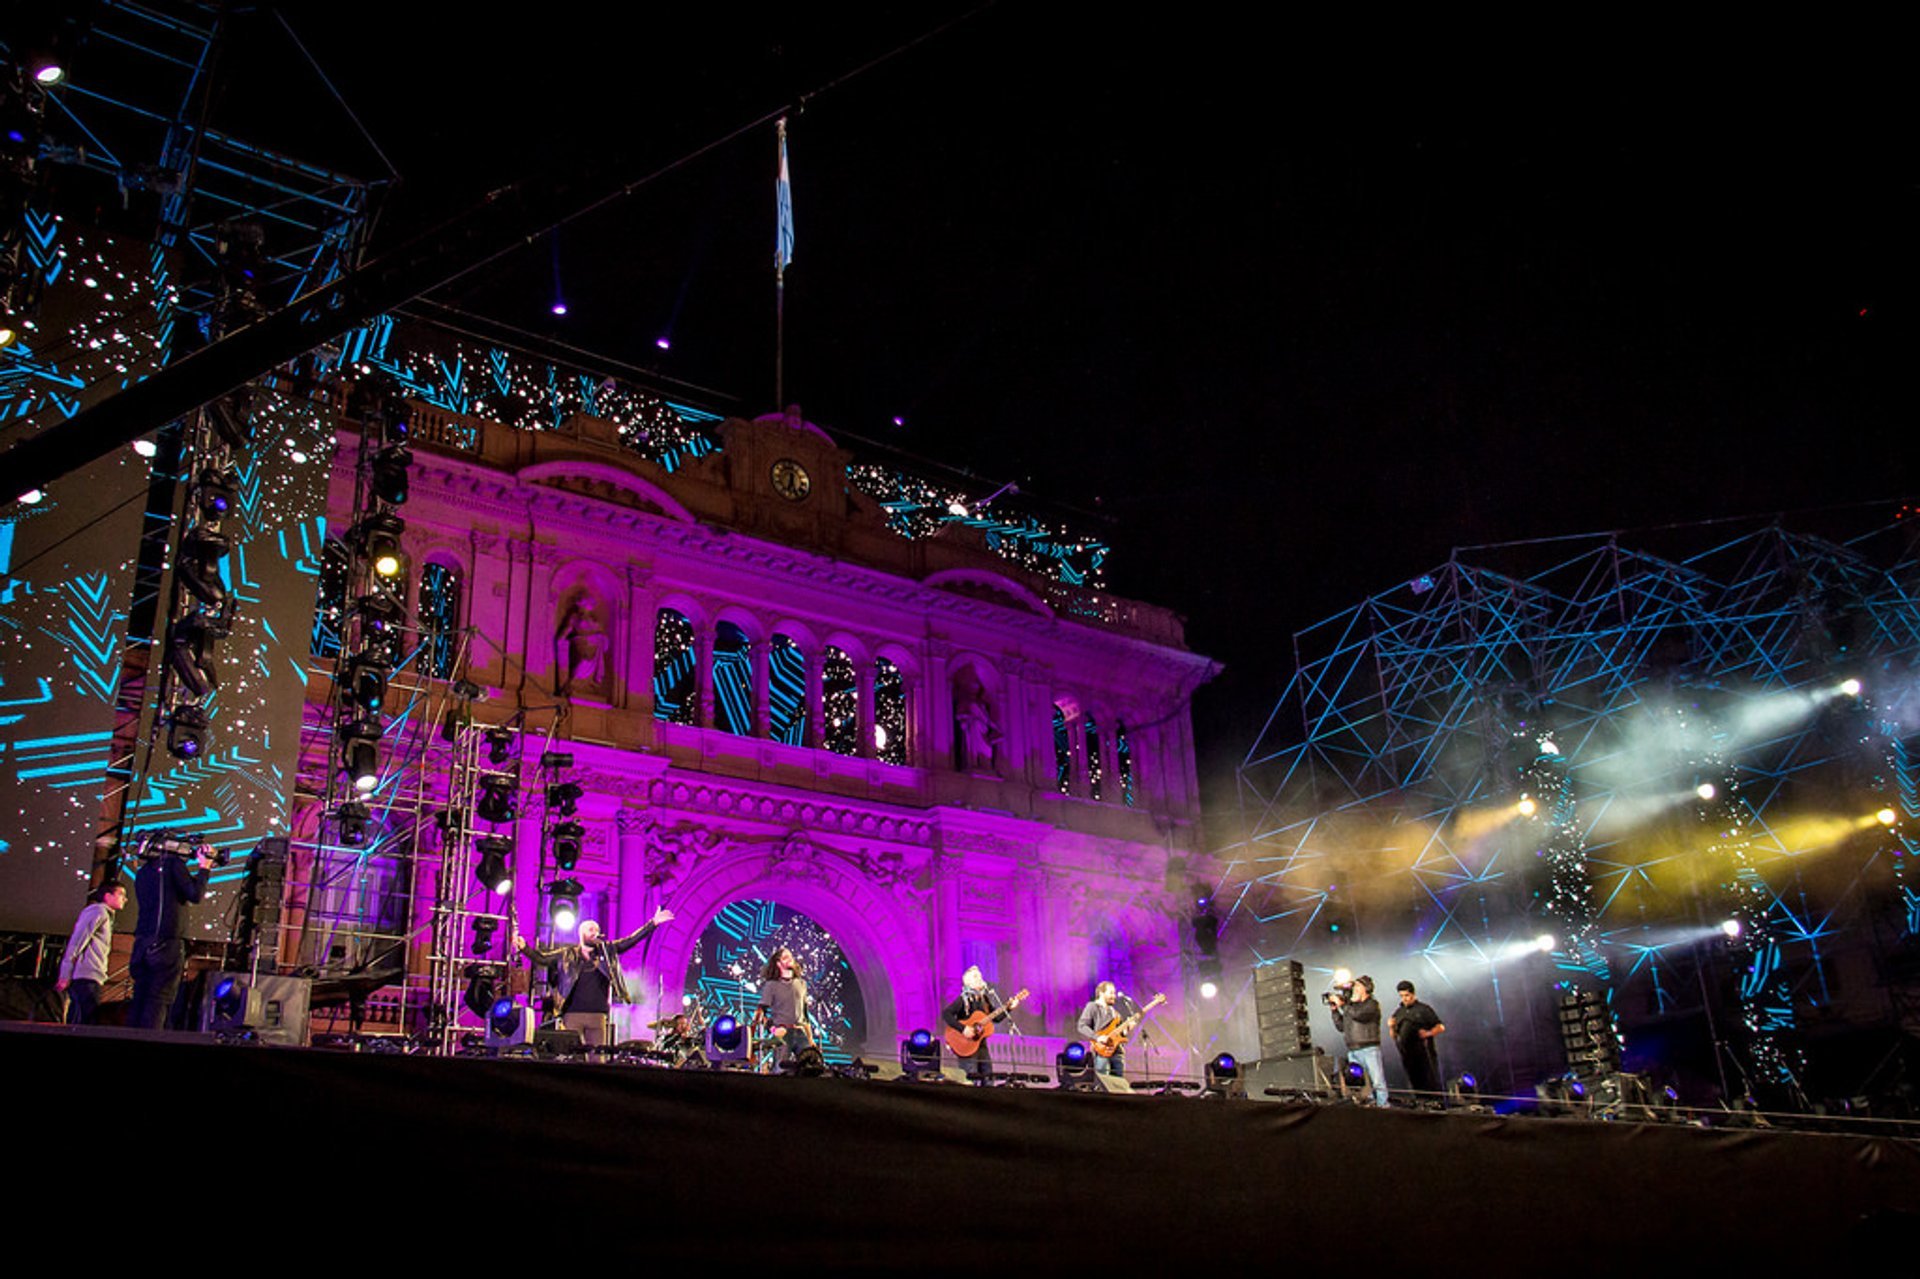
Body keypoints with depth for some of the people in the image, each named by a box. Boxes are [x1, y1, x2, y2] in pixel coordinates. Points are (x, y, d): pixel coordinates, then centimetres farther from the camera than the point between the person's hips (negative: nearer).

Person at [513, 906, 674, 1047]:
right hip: (572, 1013, -2)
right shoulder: (568, 953, 9)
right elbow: (541, 958, 8)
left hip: (597, 1014, 2)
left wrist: (653, 923, 0)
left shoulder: (606, 950, 13)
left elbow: (630, 941, 8)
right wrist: (524, 948, -8)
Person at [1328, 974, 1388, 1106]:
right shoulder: (1351, 1005, 19)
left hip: (1369, 1049, -6)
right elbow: (1341, 1027, 19)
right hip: (1353, 1051, 6)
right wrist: (1335, 1010, 9)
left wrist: (1341, 1004, -7)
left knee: (1377, 1082, -8)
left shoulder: (1372, 1004, 1)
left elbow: (1358, 1014, -18)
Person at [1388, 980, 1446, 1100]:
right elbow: (1394, 1036, 19)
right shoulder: (1398, 1013, 17)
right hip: (1407, 1055, 4)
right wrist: (1391, 1027, -1)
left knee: (1432, 1084, -8)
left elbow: (1441, 1027, 2)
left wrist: (1428, 1033, -15)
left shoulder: (1423, 1010, 4)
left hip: (1424, 1053, -4)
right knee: (1417, 1084, 5)